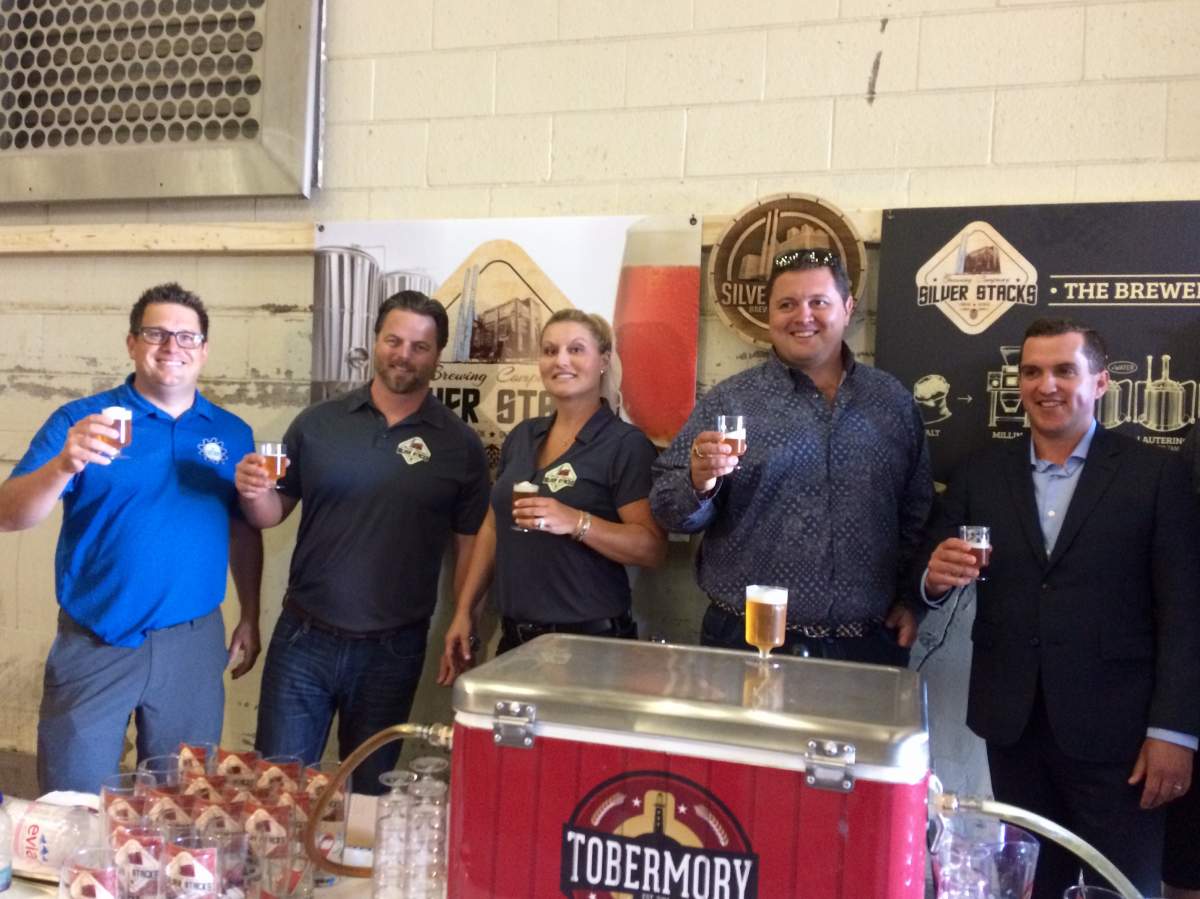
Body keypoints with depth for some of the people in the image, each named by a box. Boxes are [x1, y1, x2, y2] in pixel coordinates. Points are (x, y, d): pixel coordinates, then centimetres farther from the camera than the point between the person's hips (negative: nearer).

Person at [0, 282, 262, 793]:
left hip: (194, 643, 2)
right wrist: (65, 465, -31)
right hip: (94, 644, -2)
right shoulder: (80, 420, -4)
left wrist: (250, 618, 11)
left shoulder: (232, 433, 5)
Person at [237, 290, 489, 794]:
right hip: (303, 638, 1)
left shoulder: (459, 445, -2)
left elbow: (469, 546, 1)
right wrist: (253, 493, -16)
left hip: (394, 651, 0)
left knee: (371, 791, 16)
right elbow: (274, 513, 6)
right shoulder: (318, 423, 0)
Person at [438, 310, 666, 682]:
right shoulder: (521, 437, 9)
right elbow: (493, 528, 15)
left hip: (591, 640, -6)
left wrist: (576, 522, -29)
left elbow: (653, 547, -16)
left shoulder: (626, 444, -11)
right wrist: (464, 611, 12)